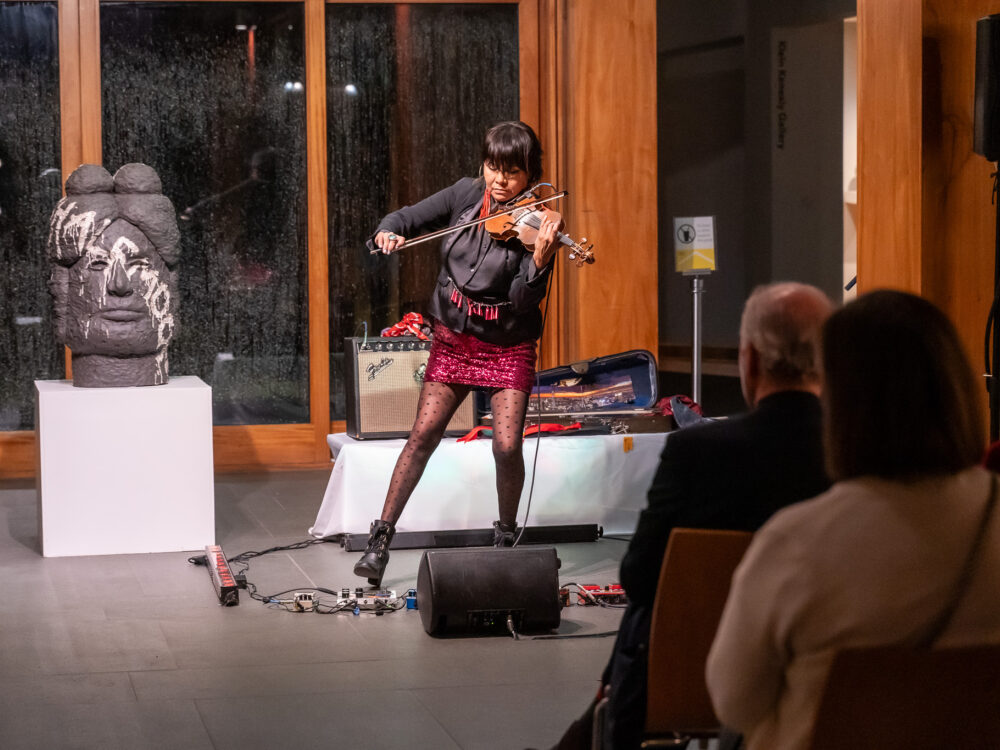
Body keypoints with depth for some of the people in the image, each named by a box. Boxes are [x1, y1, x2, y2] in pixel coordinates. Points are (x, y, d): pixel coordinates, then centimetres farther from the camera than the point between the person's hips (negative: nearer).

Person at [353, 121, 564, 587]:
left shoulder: (533, 224, -14)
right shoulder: (466, 195, -3)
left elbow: (523, 301, -21)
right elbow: (409, 218, 4)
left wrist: (540, 257, -39)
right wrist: (389, 233, -19)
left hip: (508, 346, -2)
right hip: (454, 338, 2)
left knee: (507, 447, -12)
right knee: (424, 434, -5)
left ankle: (506, 534, 13)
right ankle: (381, 538, 2)